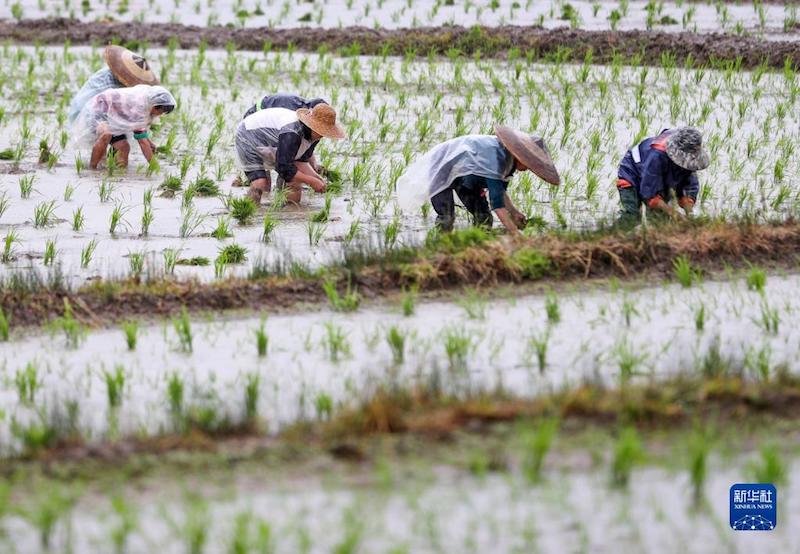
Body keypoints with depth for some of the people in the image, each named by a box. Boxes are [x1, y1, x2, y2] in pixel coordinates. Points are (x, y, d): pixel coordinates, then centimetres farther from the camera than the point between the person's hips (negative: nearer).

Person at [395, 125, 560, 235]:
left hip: (466, 177, 9)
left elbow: (500, 189, 5)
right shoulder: (496, 157, -39)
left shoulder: (508, 157, -10)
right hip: (442, 170, -9)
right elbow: (496, 201, -42)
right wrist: (515, 233, -44)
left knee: (483, 216, -1)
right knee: (446, 218, -23)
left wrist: (514, 212, -10)